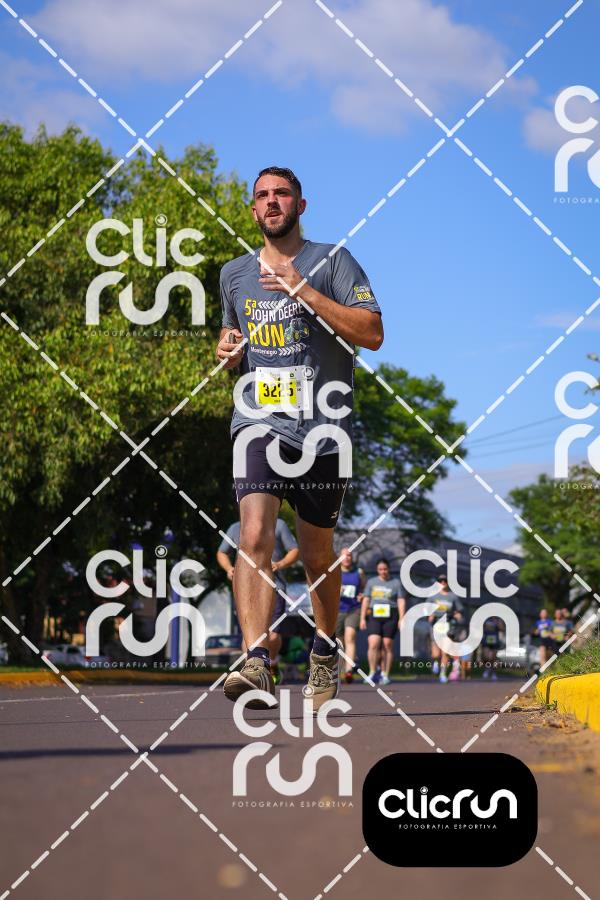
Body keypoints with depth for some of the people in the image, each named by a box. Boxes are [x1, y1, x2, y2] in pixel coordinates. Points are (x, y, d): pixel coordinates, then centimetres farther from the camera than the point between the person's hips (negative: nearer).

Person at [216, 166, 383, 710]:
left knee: (317, 553, 9)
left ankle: (326, 649, 34)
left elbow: (372, 333, -9)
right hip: (258, 421, 2)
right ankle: (257, 662, -30)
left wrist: (302, 290, -15)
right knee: (254, 534, -21)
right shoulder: (235, 274, 16)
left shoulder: (332, 262, 2)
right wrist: (229, 350, 7)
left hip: (322, 426, -2)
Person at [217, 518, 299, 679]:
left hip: (273, 587, -1)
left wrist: (280, 564, -8)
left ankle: (272, 663, 20)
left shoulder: (278, 525, 11)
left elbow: (295, 551, 12)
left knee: (273, 636, -10)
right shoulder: (235, 529, 15)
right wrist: (229, 568, 5)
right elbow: (222, 553, 26)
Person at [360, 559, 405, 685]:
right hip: (375, 616, 1)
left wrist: (401, 619, -8)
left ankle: (385, 675, 6)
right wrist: (362, 618, 3)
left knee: (387, 646, -1)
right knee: (373, 644, -14)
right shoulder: (371, 582, 12)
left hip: (390, 617, -1)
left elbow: (401, 601, 1)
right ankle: (373, 673, -7)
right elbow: (366, 600, 10)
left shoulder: (396, 583, 5)